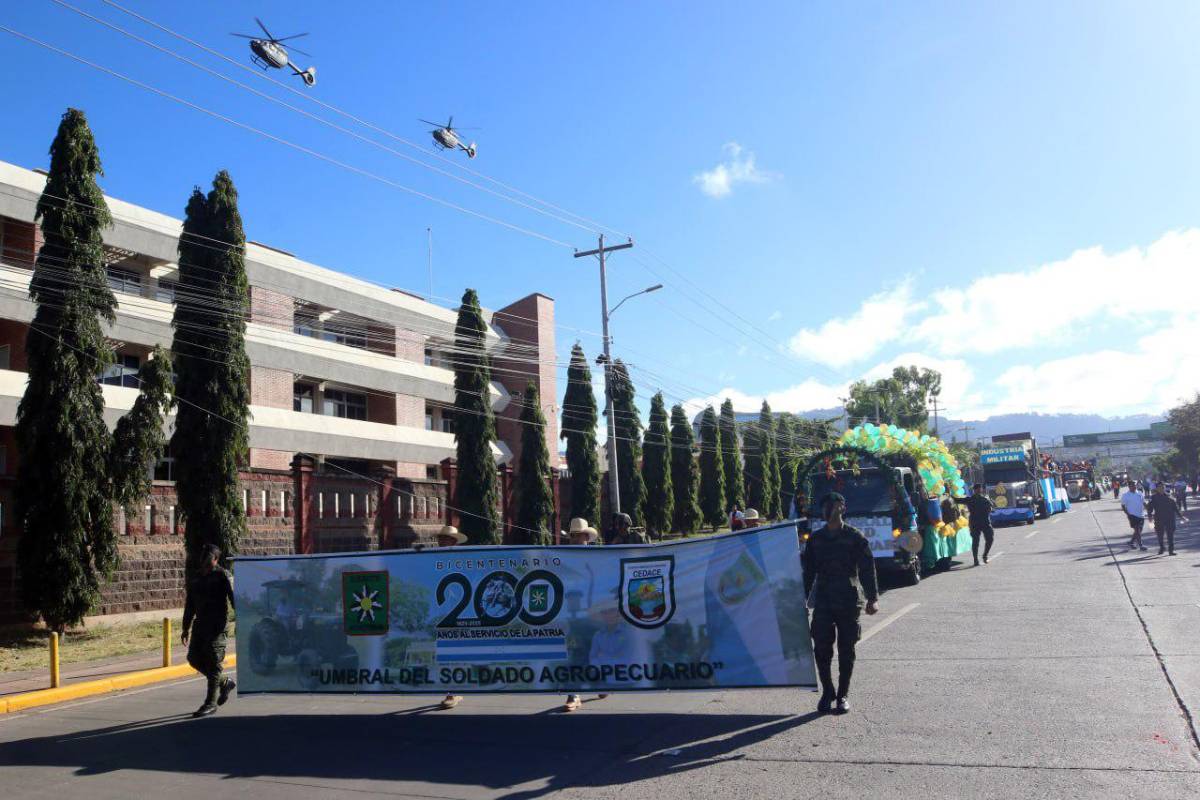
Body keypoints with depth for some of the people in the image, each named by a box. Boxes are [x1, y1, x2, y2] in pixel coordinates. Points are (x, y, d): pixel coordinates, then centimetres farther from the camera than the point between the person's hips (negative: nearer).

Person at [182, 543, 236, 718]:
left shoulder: (222, 575, -4)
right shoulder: (195, 578, 15)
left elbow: (233, 598, -10)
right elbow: (190, 605, 20)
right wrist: (186, 629, 19)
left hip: (217, 624, -7)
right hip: (200, 623, 7)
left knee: (213, 662, -7)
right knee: (194, 658, 4)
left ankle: (211, 703, -1)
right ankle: (225, 683, 23)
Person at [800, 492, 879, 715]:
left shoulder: (855, 537, 0)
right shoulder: (815, 539, 10)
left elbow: (867, 569, -4)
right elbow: (808, 571, 13)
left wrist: (872, 598, -12)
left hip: (848, 602, -2)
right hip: (823, 602, 3)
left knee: (846, 650, 4)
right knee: (822, 650, -1)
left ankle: (843, 695, 15)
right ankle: (827, 693, 15)